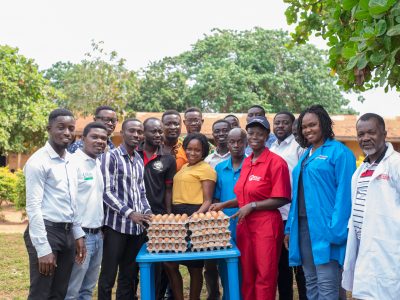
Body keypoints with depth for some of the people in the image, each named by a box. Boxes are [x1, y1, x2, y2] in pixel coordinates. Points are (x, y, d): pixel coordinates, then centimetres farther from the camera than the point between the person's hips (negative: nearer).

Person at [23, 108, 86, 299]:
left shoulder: (71, 160, 11)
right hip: (45, 231, -7)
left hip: (67, 233, 8)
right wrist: (43, 249, -19)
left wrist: (78, 234, 15)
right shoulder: (38, 161, -12)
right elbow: (33, 207, -15)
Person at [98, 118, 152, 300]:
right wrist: (130, 213, -21)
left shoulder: (139, 161, 13)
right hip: (116, 225, -6)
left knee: (129, 275, 13)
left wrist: (147, 213, 1)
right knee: (108, 276, 2)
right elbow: (106, 192, -13)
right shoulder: (111, 157, -6)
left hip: (137, 227, 6)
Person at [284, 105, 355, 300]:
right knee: (310, 283, 14)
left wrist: (336, 230, -20)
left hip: (325, 227, -8)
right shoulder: (306, 155, 18)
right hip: (303, 225, 8)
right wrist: (290, 227, 13)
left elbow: (344, 192, -13)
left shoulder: (339, 151, -6)